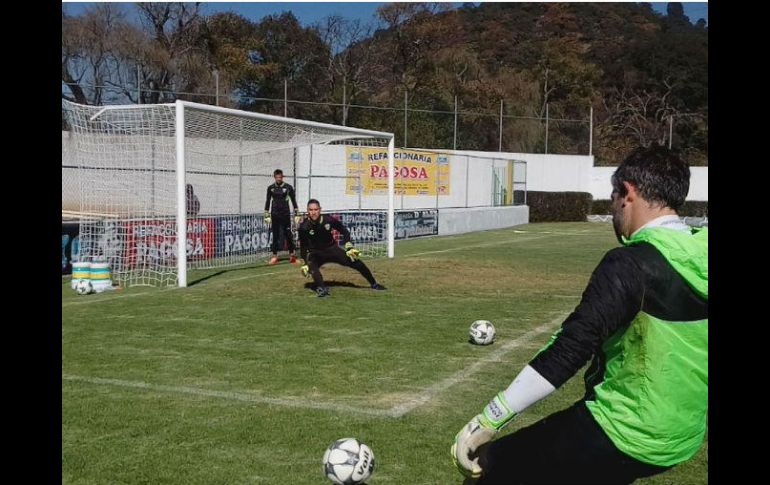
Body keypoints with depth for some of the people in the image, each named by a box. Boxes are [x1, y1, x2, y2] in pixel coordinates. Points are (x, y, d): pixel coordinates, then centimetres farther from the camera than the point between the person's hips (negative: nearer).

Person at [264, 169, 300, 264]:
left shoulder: (288, 187, 0)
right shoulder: (271, 188, 5)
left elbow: (293, 201, 4)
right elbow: (268, 202, 10)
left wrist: (296, 215, 0)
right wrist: (267, 215, 5)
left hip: (285, 215, -2)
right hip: (275, 215, 2)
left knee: (288, 234, -3)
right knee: (275, 235, 3)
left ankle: (292, 255, 4)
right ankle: (274, 256, 8)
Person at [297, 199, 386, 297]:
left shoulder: (328, 220, -17)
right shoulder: (304, 227, -19)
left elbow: (343, 230, -2)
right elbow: (303, 246, -7)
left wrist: (349, 247, -9)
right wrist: (304, 263, -10)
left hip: (332, 249, 2)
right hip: (315, 253, -2)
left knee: (356, 263, -3)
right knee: (312, 266, -36)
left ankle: (373, 283, 14)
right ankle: (321, 288, -46)